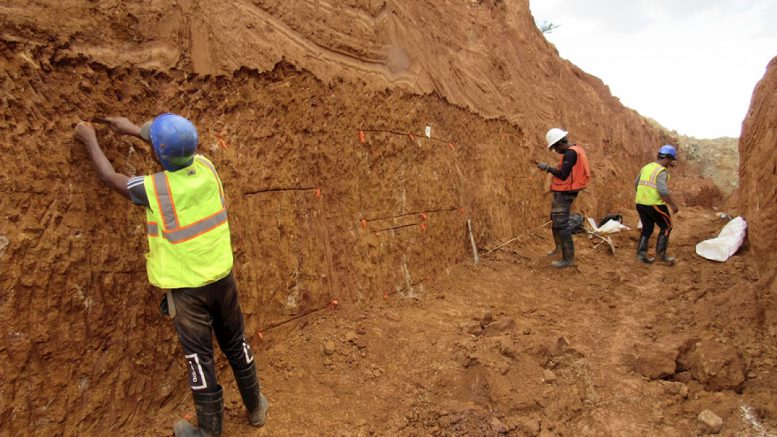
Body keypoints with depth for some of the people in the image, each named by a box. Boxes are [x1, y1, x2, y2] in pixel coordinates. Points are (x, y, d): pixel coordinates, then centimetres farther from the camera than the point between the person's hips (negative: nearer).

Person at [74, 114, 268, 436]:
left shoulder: (154, 187, -21)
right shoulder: (205, 167, -7)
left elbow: (111, 178, -1)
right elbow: (180, 150, 16)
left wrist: (90, 140, 15)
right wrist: (134, 130, 24)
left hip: (186, 287, -5)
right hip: (221, 277, 5)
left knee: (199, 358, 10)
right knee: (236, 344, 20)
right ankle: (255, 407, 38)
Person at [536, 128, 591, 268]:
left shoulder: (570, 153, -20)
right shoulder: (575, 149, 12)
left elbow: (563, 175, -24)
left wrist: (547, 168, -15)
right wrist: (553, 168, 9)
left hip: (564, 193, -11)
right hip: (564, 192, 11)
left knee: (562, 224, -8)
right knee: (555, 219, 24)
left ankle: (568, 258, -4)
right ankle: (559, 247, 40)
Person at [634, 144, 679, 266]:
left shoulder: (646, 167, 10)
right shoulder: (661, 171, -14)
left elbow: (636, 184, 20)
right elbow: (663, 191, -24)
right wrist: (672, 204, -14)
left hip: (640, 203, 7)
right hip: (655, 205, -7)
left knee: (647, 228, 18)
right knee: (666, 227, 10)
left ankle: (641, 254, 12)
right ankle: (660, 255, 11)